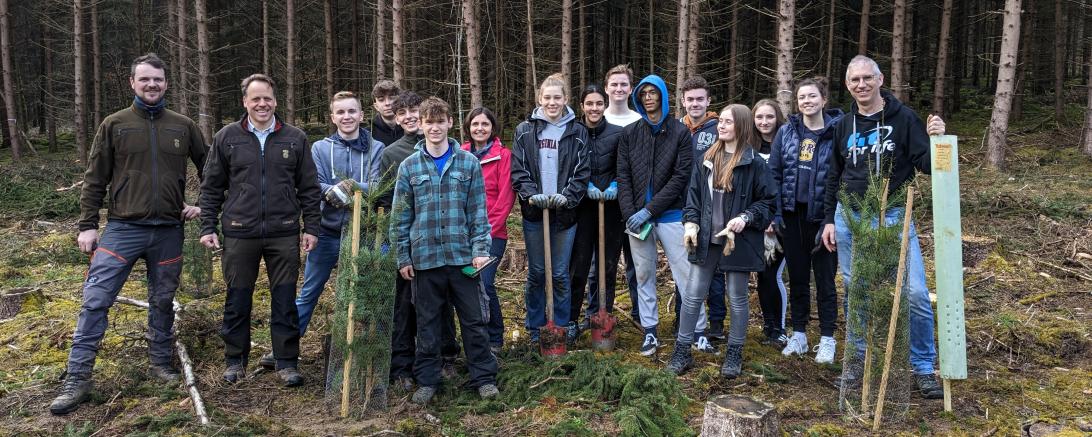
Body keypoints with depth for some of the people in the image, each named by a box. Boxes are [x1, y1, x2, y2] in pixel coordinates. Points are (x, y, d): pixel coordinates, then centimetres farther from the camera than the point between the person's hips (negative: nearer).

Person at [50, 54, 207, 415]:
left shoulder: (183, 126, 4)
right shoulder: (114, 124, 1)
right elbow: (94, 179, 2)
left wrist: (201, 204, 6)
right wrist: (87, 225, -2)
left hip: (168, 232, 2)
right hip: (123, 229, -1)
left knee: (163, 301, 12)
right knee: (95, 300, -6)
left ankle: (161, 362, 28)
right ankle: (77, 378, 3)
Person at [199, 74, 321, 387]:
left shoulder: (295, 139, 5)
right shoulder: (227, 138, 5)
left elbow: (309, 188, 7)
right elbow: (211, 188, 8)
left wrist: (311, 227, 2)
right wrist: (207, 227, 2)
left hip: (284, 235, 0)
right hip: (239, 235, 0)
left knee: (285, 301, 5)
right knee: (237, 301, 10)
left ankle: (286, 362, 16)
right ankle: (235, 360, 26)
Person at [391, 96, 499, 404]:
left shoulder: (468, 163, 2)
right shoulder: (409, 166, 3)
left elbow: (478, 211, 2)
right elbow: (400, 217, 5)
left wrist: (480, 248, -6)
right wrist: (403, 258, 3)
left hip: (462, 255, -1)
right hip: (424, 257, 1)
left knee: (473, 319, 7)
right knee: (427, 323, 11)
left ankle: (483, 377, 20)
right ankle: (427, 381, 23)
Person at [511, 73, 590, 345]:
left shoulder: (578, 132, 3)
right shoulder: (525, 131, 4)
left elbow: (582, 172, 0)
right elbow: (517, 170, 0)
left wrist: (566, 196, -15)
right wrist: (532, 194, -16)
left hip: (564, 212, 0)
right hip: (534, 211, 0)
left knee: (561, 274, 6)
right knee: (536, 273, 9)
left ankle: (562, 327, 20)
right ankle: (535, 328, 23)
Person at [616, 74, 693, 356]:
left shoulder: (680, 133, -1)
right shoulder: (630, 134, 8)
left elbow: (680, 177, -7)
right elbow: (623, 177, 5)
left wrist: (649, 210, -13)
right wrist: (630, 214, -8)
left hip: (670, 215, -3)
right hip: (637, 217, 3)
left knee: (685, 273, -3)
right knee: (644, 275, 8)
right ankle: (650, 331, 18)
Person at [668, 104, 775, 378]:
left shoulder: (754, 164, -7)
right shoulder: (707, 160, 7)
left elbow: (767, 202, -4)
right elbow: (694, 194, 11)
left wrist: (746, 217, -19)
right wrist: (691, 223, -1)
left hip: (738, 241, -4)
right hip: (707, 240, 4)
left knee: (737, 298, 10)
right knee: (692, 295, 5)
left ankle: (734, 355, 24)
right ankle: (682, 352, 17)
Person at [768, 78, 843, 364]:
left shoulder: (837, 131, -5)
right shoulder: (786, 132, 4)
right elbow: (774, 174, 4)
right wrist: (775, 214, -3)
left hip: (822, 216, -3)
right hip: (792, 215, 3)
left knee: (824, 278, 5)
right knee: (797, 276, 12)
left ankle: (827, 339, 18)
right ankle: (799, 333, 25)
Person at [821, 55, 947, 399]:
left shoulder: (903, 118, -2)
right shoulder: (844, 126, 9)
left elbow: (926, 165, -5)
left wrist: (936, 140, -25)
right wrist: (829, 220, 13)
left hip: (893, 216, -3)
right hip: (849, 218, 3)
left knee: (915, 292, -9)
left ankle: (924, 368, 6)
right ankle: (859, 358, 25)